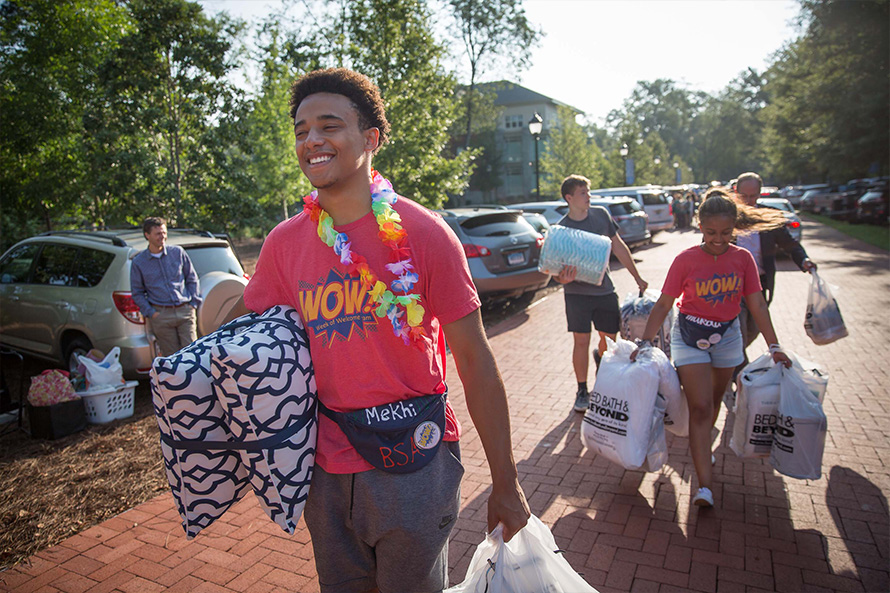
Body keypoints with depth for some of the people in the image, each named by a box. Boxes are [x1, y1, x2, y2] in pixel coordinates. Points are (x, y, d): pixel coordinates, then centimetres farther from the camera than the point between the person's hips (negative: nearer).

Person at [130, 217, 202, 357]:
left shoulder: (178, 252, 8)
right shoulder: (138, 262, 5)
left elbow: (192, 279, 13)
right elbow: (137, 292, 9)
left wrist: (194, 303, 4)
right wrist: (151, 313, -3)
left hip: (185, 310, 1)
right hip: (161, 315, -1)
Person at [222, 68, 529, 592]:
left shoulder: (423, 233, -14)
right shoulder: (284, 243, -2)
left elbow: (475, 360, -12)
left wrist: (506, 484, -9)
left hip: (414, 465, -3)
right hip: (328, 466, 4)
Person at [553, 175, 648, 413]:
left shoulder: (601, 214, 1)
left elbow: (618, 246, 10)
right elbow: (558, 272, -9)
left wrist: (637, 277, 12)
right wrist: (564, 278, -34)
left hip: (605, 290, 3)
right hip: (577, 293, -3)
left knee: (610, 339, 10)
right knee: (581, 342, -1)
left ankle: (600, 356, 46)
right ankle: (582, 391, 15)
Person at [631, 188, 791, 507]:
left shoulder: (743, 258, -5)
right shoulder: (686, 260, -13)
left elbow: (757, 305, 0)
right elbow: (663, 304, -9)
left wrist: (774, 346, -2)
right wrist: (645, 342, -15)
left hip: (727, 337, 3)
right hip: (690, 336, -3)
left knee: (714, 399, 17)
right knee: (700, 407, -8)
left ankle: (701, 445, 45)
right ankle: (705, 485, -7)